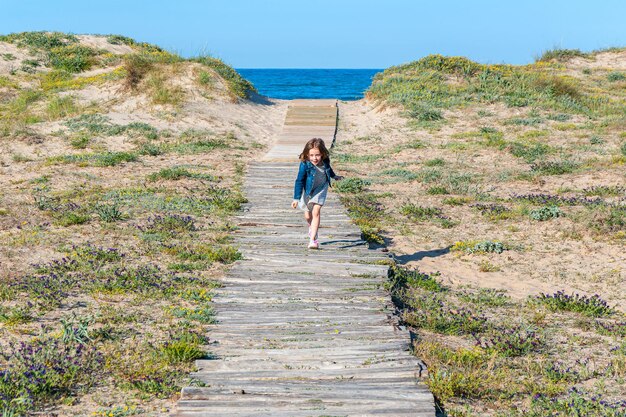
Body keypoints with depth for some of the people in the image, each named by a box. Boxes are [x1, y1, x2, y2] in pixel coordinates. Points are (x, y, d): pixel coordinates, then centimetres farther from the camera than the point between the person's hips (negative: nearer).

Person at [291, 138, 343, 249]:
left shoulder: (325, 161, -21)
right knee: (308, 215, 15)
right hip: (307, 191, -1)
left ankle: (313, 239, -13)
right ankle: (312, 226, 51)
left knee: (316, 212, -14)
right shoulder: (305, 164, -32)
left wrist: (334, 176, 27)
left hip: (320, 189, 1)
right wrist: (296, 198, -24)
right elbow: (299, 181, -24)